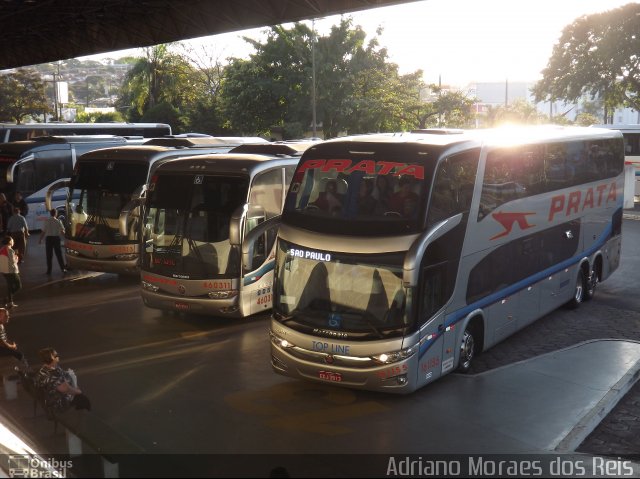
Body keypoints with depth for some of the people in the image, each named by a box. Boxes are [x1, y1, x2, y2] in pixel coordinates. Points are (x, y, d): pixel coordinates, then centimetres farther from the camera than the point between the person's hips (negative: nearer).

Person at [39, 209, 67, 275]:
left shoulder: (46, 221, -5)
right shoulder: (58, 221, -6)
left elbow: (43, 232, -5)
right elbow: (62, 232, -6)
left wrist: (40, 239, 5)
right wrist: (62, 232, 16)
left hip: (48, 238, 0)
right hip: (56, 238, 0)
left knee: (49, 255, 6)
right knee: (58, 254, 8)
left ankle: (49, 270, 8)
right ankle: (63, 268, 8)